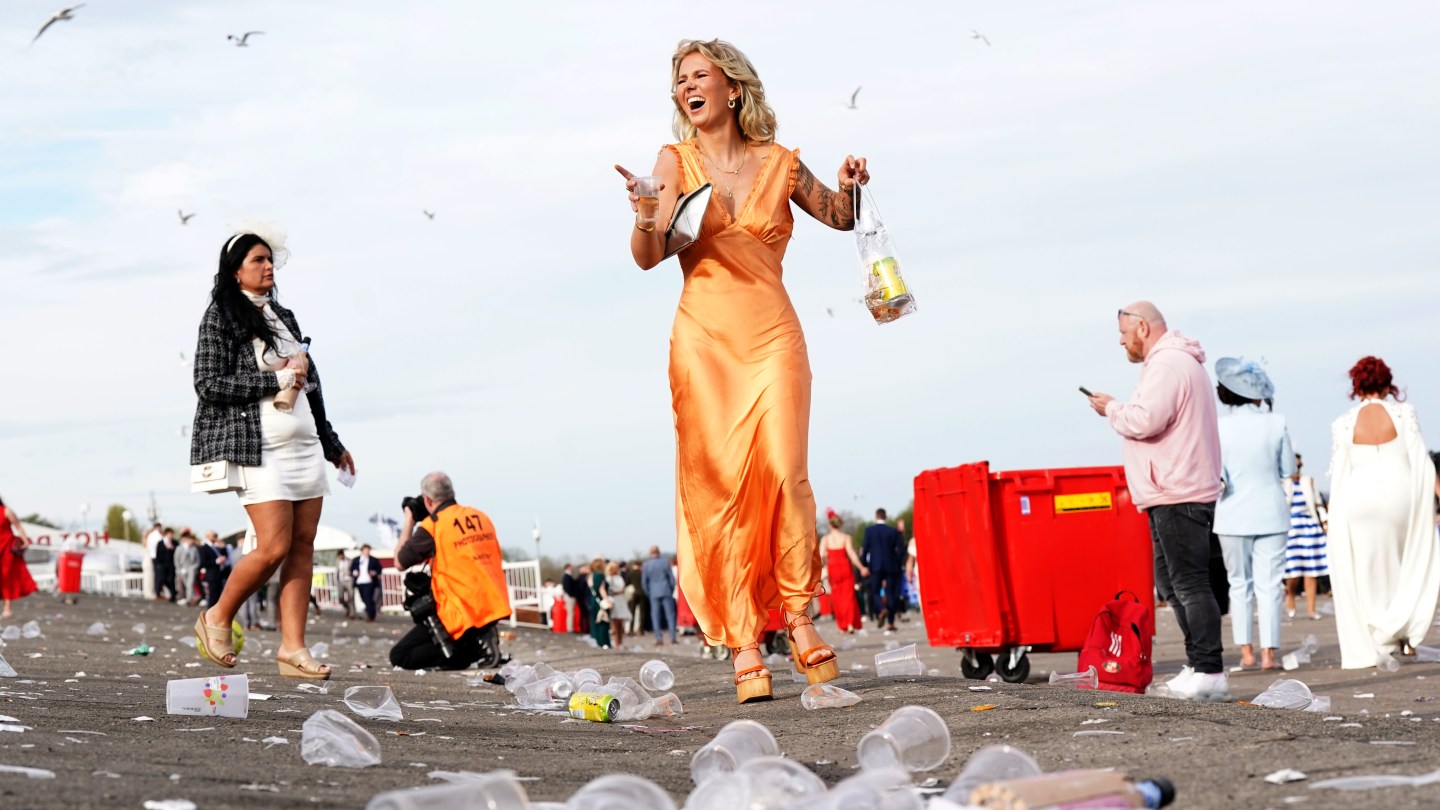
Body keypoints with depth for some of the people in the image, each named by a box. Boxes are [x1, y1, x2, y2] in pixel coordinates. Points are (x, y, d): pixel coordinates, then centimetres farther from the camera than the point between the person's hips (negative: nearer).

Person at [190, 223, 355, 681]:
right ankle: (217, 620, 9)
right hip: (258, 449, -7)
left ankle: (292, 648, 2)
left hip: (304, 445, 7)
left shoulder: (283, 316, 18)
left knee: (303, 546, 1)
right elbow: (208, 384, -11)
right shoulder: (221, 317, -2)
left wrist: (332, 444, 24)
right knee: (274, 547, -13)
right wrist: (275, 379, -13)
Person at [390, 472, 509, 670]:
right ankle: (479, 641, 5)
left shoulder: (432, 526, -10)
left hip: (461, 614, -8)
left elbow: (400, 562, 1)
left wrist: (409, 522, 11)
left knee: (399, 656, 2)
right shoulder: (481, 518, 9)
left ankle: (475, 647, -13)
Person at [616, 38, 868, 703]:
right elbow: (648, 257, -5)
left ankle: (798, 617, 2)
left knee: (784, 474, -12)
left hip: (773, 337, 1)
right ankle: (743, 641, -4)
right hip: (704, 342, -1)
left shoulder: (778, 163, 7)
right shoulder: (677, 161, 4)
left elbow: (840, 218, 23)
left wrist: (849, 189, 0)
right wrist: (646, 216, -27)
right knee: (721, 487, -6)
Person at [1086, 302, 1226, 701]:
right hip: (1177, 493, 12)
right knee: (1171, 582, 14)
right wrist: (1119, 410, 15)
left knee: (1190, 583, -11)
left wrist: (1112, 408, -6)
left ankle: (1210, 672, -12)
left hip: (1177, 496, -12)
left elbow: (1146, 420, -23)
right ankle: (1198, 665, 16)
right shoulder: (1180, 362, 23)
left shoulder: (1166, 365, -13)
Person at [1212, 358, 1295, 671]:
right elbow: (1289, 469, 3)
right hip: (1270, 514, 0)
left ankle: (1246, 651, 10)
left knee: (1239, 584, 12)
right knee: (1269, 584, 3)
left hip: (1232, 516, 0)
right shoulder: (1275, 424, -5)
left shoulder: (1218, 428, -7)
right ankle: (1268, 652, -2)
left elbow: (1215, 476, -7)